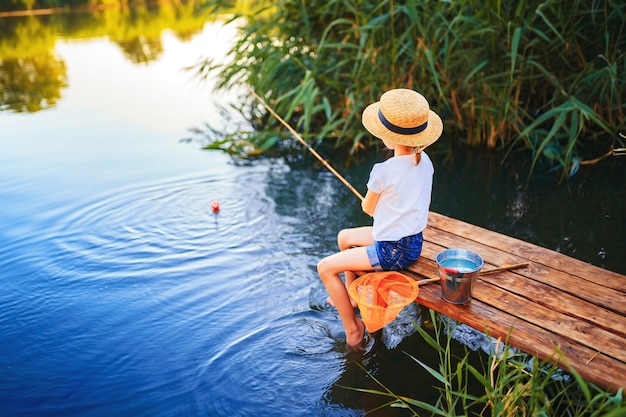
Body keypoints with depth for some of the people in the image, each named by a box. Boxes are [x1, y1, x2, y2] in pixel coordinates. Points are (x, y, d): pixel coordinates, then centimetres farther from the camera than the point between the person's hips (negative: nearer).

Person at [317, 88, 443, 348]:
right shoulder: (424, 160, -2)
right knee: (345, 237, 25)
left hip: (393, 251, -9)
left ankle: (353, 330, 10)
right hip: (415, 241, 9)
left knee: (325, 268, -2)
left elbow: (367, 207, -8)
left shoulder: (383, 171, -26)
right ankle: (350, 296, 41)